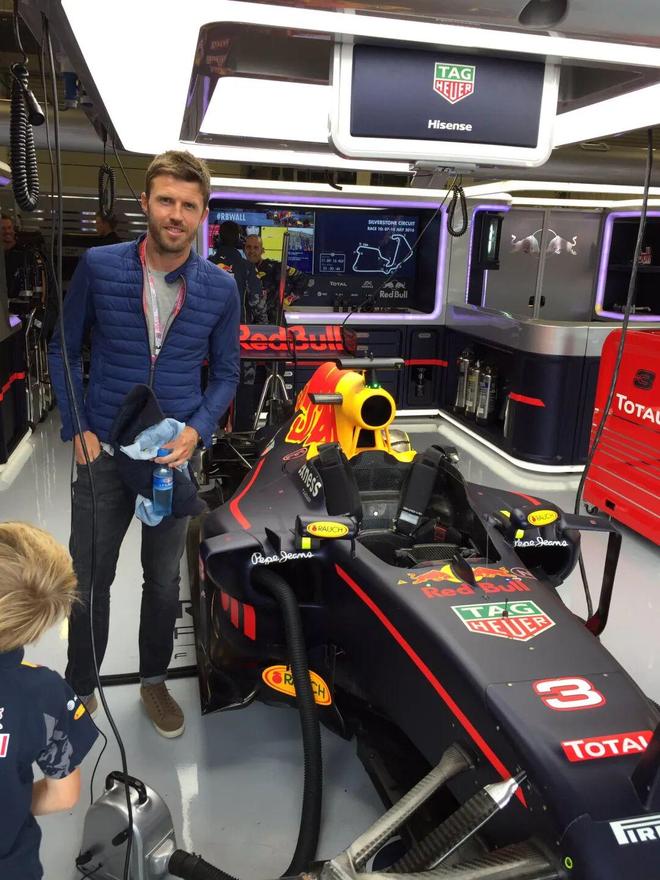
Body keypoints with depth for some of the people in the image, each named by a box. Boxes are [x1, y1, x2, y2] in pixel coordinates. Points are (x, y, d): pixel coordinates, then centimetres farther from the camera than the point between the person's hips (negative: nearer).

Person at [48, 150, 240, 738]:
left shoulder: (220, 288, -4)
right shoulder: (98, 267, -7)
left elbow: (225, 373, 4)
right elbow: (65, 351, 2)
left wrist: (197, 432, -12)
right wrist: (78, 430, -6)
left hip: (175, 454, 1)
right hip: (103, 452, -1)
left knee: (164, 581, 16)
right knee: (90, 581, 10)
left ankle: (154, 681, 39)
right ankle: (81, 689, 34)